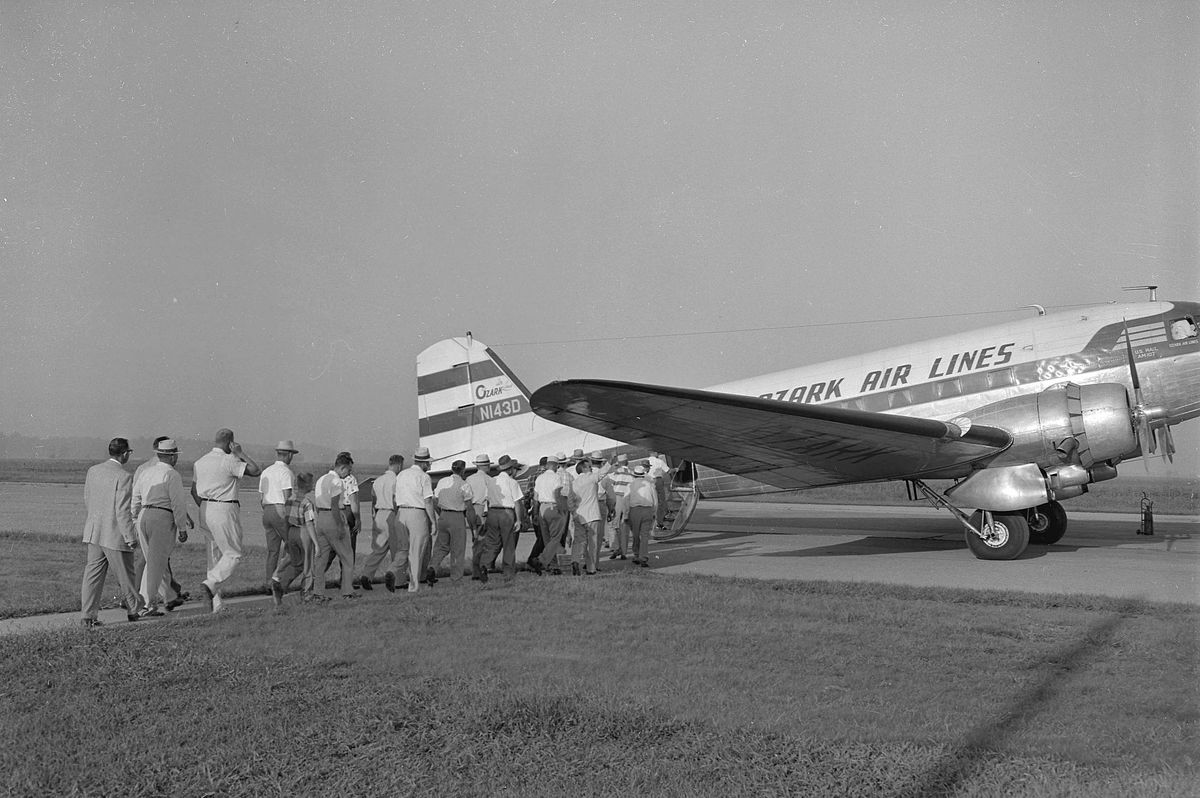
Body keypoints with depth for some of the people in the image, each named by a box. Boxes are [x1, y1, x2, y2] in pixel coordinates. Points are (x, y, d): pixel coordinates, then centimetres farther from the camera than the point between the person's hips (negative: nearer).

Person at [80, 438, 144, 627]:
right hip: (115, 534, -6)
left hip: (93, 531, 6)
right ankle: (134, 610, 23)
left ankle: (88, 616, 5)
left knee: (93, 574, 8)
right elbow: (122, 511, -20)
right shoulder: (123, 477, -17)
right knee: (125, 574, 9)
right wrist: (130, 538, -15)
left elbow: (87, 501, 14)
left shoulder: (93, 470, 4)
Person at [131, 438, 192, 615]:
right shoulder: (172, 475, -8)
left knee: (153, 562, 16)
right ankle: (149, 605, -3)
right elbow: (178, 504, -12)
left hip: (143, 518, 7)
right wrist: (182, 528, -7)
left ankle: (170, 598, 27)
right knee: (156, 563, -3)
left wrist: (135, 522, 22)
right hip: (163, 519, -7)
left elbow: (135, 501, 15)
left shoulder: (144, 472, 13)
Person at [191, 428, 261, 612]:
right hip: (224, 510, -8)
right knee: (233, 554, 2)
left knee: (214, 554, 13)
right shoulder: (229, 461, -12)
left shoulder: (199, 462, 12)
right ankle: (210, 583, -21)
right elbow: (256, 471, -14)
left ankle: (215, 604, 11)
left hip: (205, 510, 8)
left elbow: (194, 491, 15)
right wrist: (240, 453, -6)